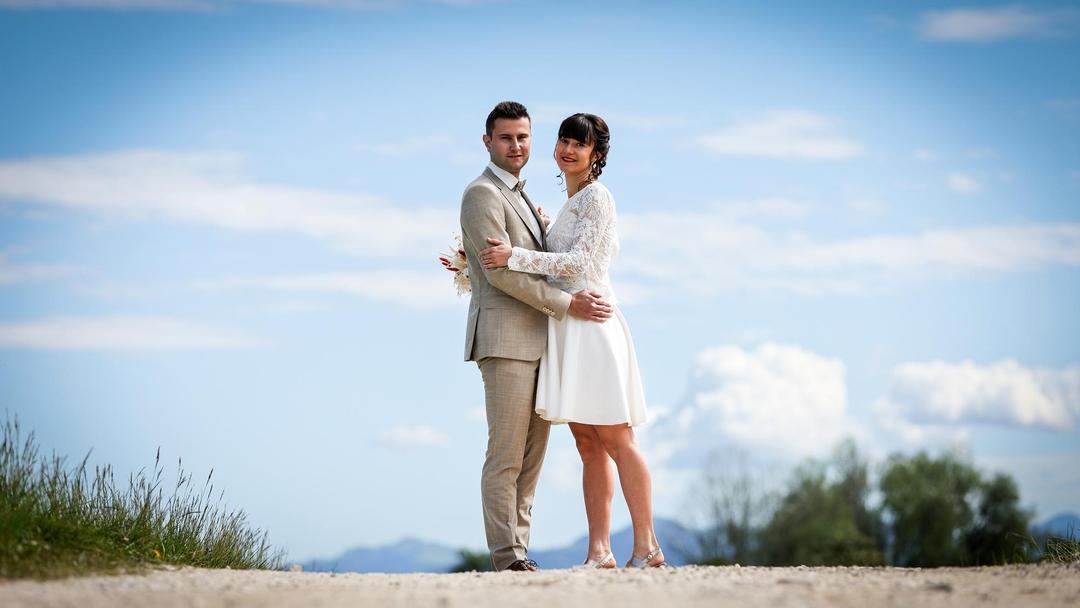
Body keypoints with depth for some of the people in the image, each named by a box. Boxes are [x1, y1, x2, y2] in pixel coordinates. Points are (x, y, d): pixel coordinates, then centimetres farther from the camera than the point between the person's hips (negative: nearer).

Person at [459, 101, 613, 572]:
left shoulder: (520, 197, 23)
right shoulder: (482, 194, -7)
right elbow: (500, 272, -15)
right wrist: (567, 305, -14)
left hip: (534, 342, 9)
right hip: (504, 339, -9)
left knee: (532, 455, 6)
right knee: (506, 454, -9)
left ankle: (518, 551, 7)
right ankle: (507, 558, -9)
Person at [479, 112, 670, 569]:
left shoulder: (596, 197, -5)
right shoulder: (570, 205, 22)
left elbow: (580, 262, -14)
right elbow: (553, 267, 27)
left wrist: (515, 257, -16)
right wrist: (474, 269, 25)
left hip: (591, 323, -9)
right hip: (566, 330, 9)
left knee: (616, 441, -9)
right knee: (589, 446, 4)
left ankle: (647, 548, -9)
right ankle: (599, 552, 3)